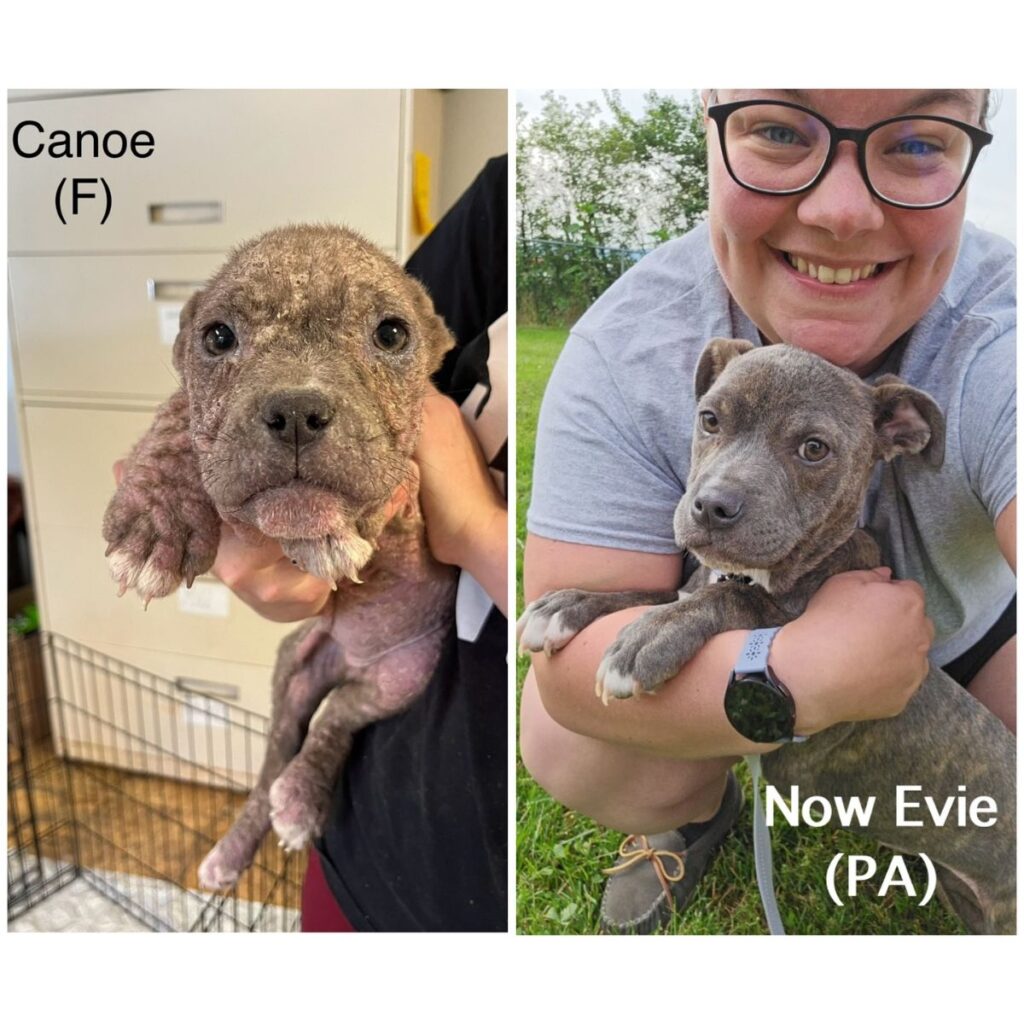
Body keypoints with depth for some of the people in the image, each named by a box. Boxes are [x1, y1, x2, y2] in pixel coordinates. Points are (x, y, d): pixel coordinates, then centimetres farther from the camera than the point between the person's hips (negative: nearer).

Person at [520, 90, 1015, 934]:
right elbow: (572, 651, -31)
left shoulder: (999, 344, -32)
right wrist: (799, 676, -45)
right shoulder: (626, 349, -30)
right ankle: (699, 810, 14)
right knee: (566, 745, -22)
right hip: (721, 643, 0)